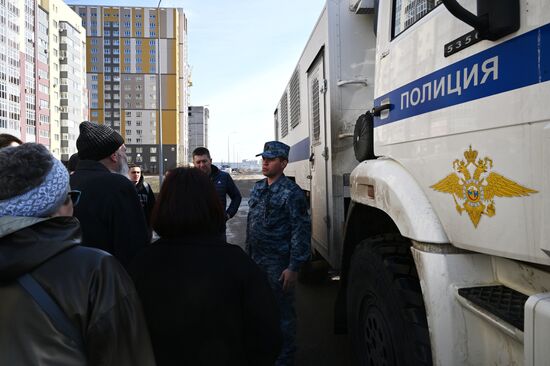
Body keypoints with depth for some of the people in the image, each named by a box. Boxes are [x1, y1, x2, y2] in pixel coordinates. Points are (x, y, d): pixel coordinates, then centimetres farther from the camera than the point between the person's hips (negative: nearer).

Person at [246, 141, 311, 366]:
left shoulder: (291, 193, -13)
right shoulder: (258, 188, 10)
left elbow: (301, 231, -16)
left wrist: (294, 267, -18)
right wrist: (249, 253, 16)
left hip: (278, 264, -7)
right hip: (256, 261, 7)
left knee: (282, 312, 5)